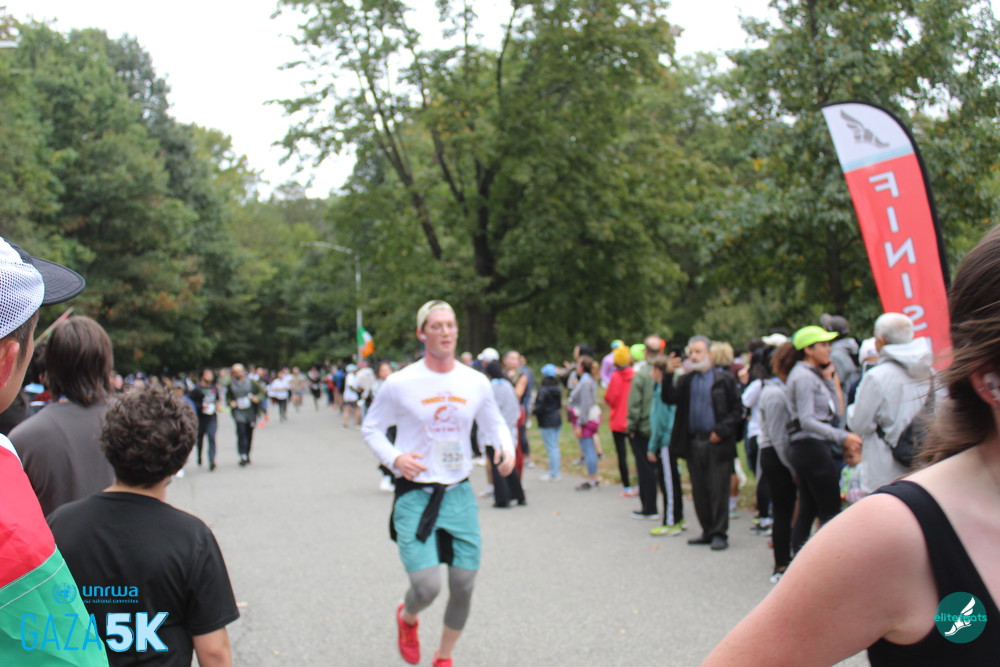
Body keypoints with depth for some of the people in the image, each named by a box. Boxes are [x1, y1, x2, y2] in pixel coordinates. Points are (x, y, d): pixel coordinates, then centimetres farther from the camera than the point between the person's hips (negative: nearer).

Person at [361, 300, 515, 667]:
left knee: (464, 585, 6)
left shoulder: (476, 382, 1)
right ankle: (407, 618, 25)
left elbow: (494, 423, 16)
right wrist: (394, 458, -14)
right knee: (427, 587, -14)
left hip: (459, 495, 4)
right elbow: (371, 427, 4)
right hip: (415, 496, -3)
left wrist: (507, 448, -5)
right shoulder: (400, 383, -7)